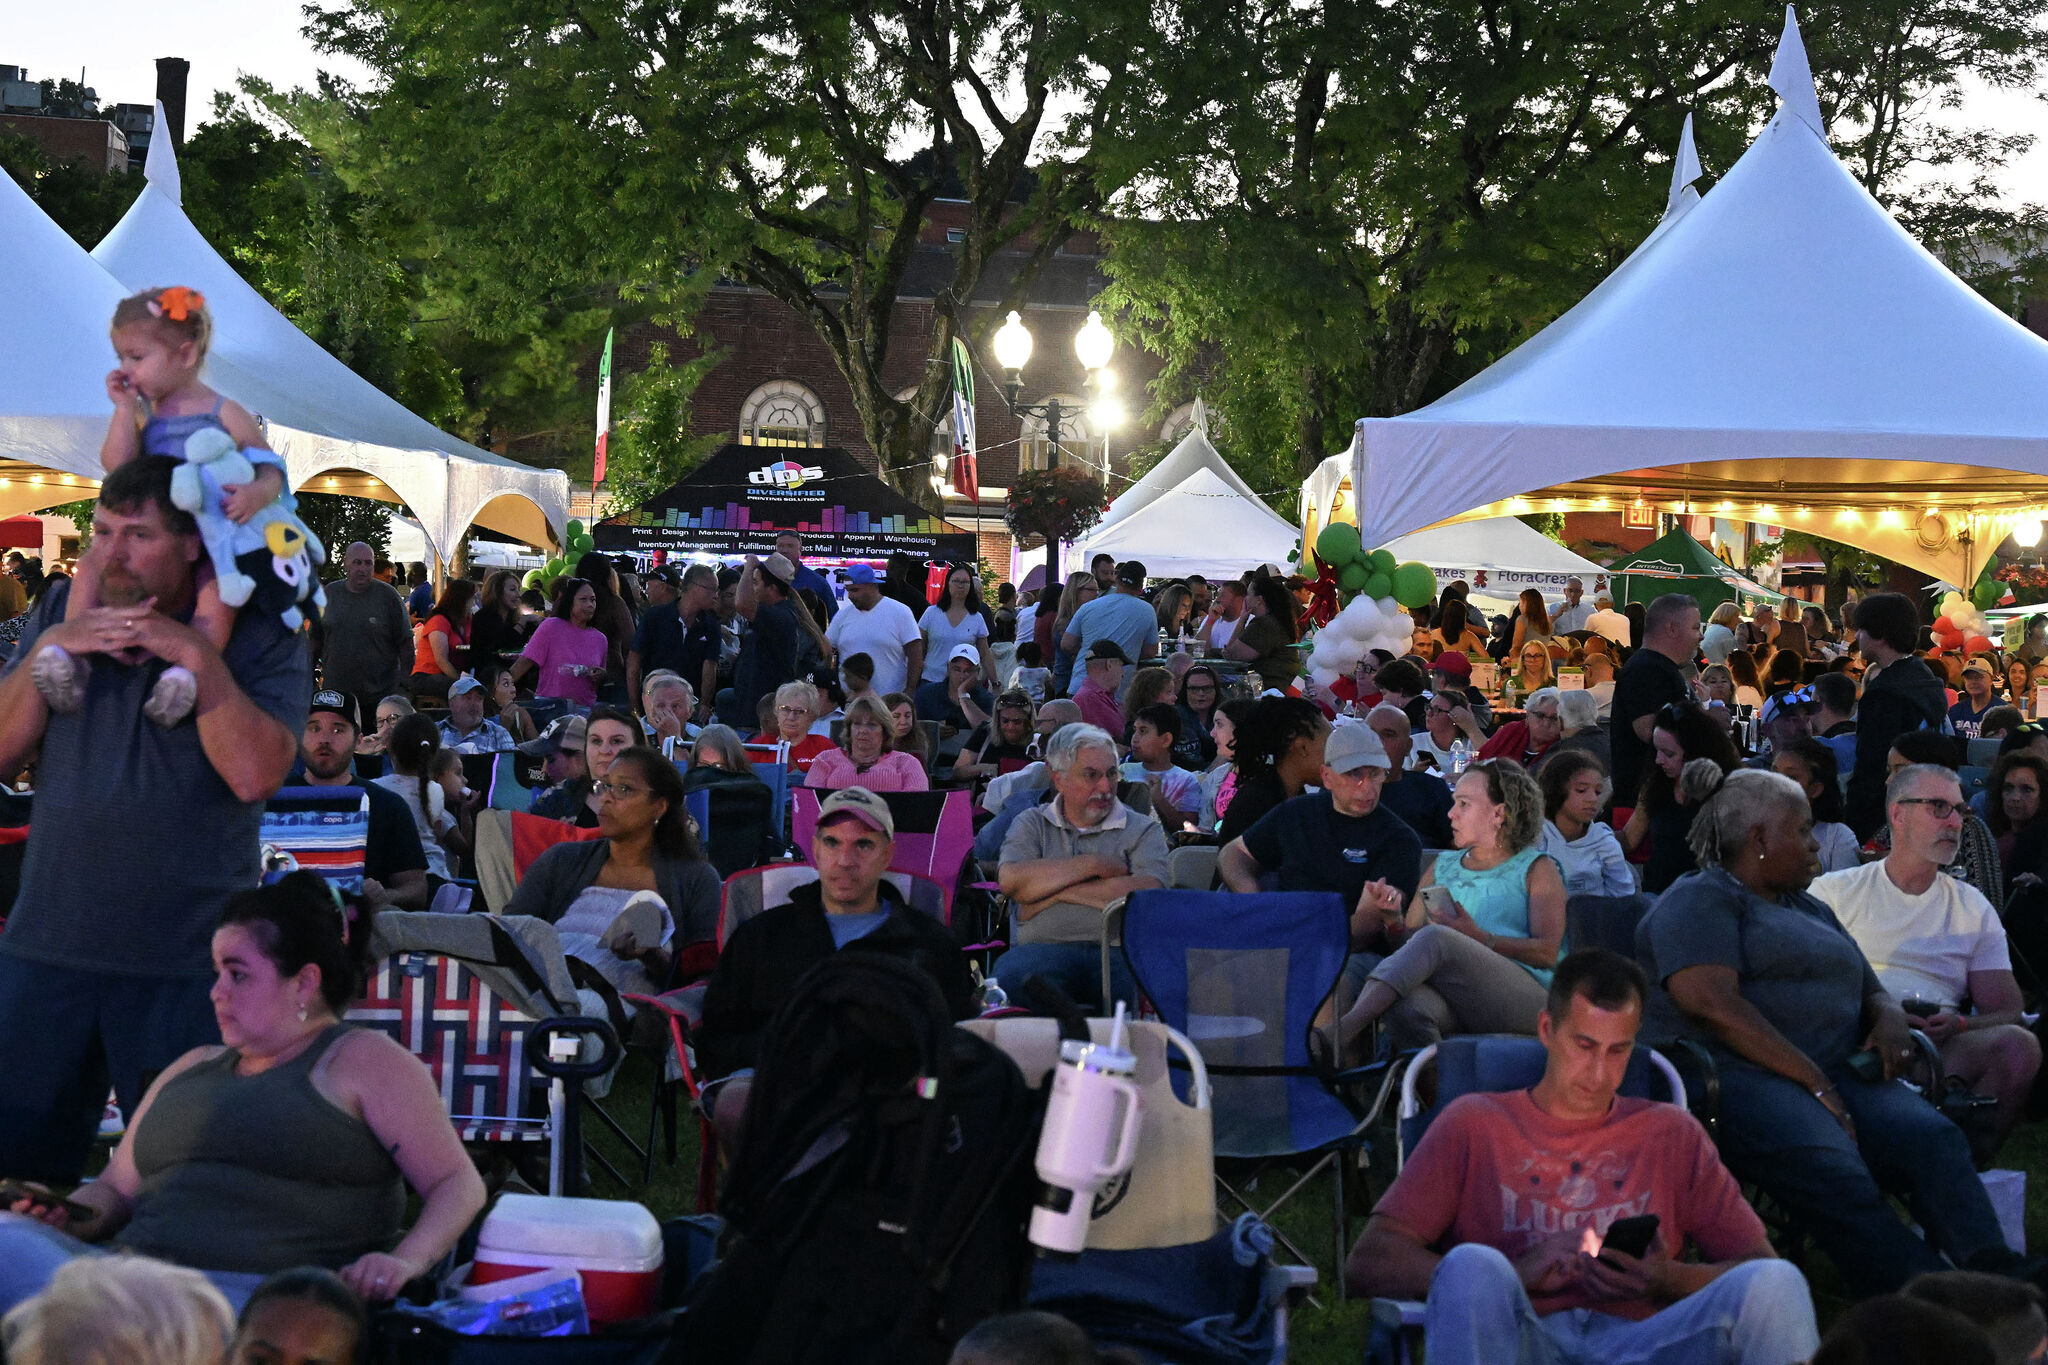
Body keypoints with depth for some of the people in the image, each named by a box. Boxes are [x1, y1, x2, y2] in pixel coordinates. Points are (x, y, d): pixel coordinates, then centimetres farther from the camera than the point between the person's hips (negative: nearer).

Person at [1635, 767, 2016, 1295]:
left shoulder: (1811, 911, 33)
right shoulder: (1700, 899, 5)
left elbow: (1873, 992, 33)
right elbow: (1712, 1003, -11)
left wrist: (1890, 1019, 6)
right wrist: (1814, 1083, -16)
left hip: (1832, 1073, 7)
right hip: (1735, 1072, -7)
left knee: (1933, 1137, -25)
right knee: (1831, 1171, -37)